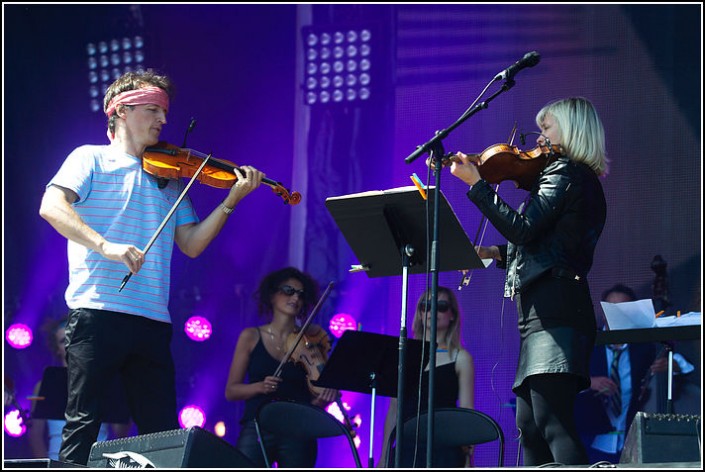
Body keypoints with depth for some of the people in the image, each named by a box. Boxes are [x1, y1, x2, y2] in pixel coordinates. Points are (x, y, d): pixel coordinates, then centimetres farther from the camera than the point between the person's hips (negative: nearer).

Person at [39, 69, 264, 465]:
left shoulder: (170, 179, 20)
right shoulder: (91, 159, 6)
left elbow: (191, 244, 13)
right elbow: (52, 206, -11)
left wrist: (231, 201, 1)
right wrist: (104, 245, -25)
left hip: (153, 320, 5)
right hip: (98, 312, -5)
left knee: (163, 433, 4)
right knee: (83, 424, -6)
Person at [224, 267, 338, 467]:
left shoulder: (310, 341, 9)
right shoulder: (251, 337, 9)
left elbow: (316, 398, 10)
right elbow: (231, 391, 7)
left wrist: (326, 396, -13)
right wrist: (260, 387, -12)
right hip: (256, 429, -1)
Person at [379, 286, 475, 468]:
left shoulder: (460, 358, 5)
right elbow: (394, 409, 14)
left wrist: (467, 459, -9)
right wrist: (384, 457, 10)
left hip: (444, 449, -3)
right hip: (406, 449, 3)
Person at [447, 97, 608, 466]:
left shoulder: (564, 172, -6)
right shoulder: (583, 181, 24)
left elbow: (523, 229, -17)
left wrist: (476, 184, -12)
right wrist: (499, 253, 18)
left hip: (554, 313, -11)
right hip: (550, 314, 11)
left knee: (554, 424, -20)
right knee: (530, 426, 8)